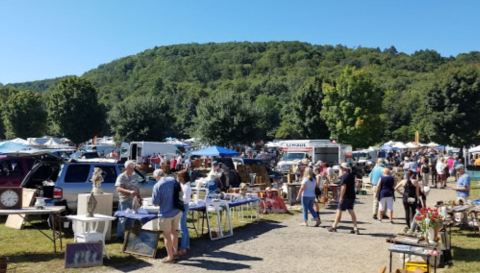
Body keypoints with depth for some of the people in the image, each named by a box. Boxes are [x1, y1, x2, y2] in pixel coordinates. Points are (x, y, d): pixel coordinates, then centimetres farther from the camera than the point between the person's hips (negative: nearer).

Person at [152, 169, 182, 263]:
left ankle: (170, 256, 17)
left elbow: (155, 202, -13)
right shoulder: (173, 180, -1)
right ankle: (175, 251, 35)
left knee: (167, 235, 8)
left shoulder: (157, 186, -18)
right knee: (174, 231, 23)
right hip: (177, 211, 6)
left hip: (166, 213, -6)